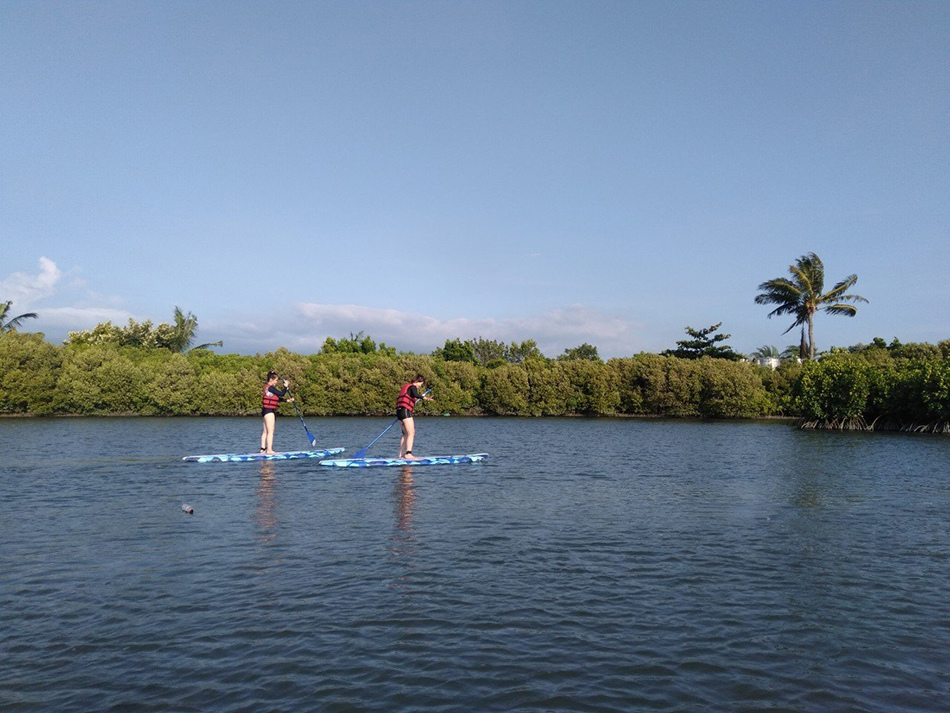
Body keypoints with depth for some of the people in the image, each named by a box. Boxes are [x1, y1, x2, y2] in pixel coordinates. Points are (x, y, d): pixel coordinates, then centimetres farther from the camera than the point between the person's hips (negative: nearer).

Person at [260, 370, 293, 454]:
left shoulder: (270, 388, 17)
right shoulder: (270, 387, -15)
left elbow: (278, 398, 18)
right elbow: (281, 394, -18)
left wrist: (287, 400, 13)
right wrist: (286, 386, -4)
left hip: (271, 411, 11)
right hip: (268, 411, -11)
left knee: (265, 431, 13)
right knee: (270, 431, -10)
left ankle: (263, 448, 17)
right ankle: (269, 450, -11)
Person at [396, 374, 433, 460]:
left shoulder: (406, 386, 23)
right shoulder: (412, 387, -5)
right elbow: (416, 395, -27)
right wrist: (425, 398, -39)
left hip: (399, 411, 10)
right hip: (405, 411, -10)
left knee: (405, 434, 18)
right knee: (411, 433, -14)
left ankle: (401, 454, 20)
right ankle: (408, 454, -24)